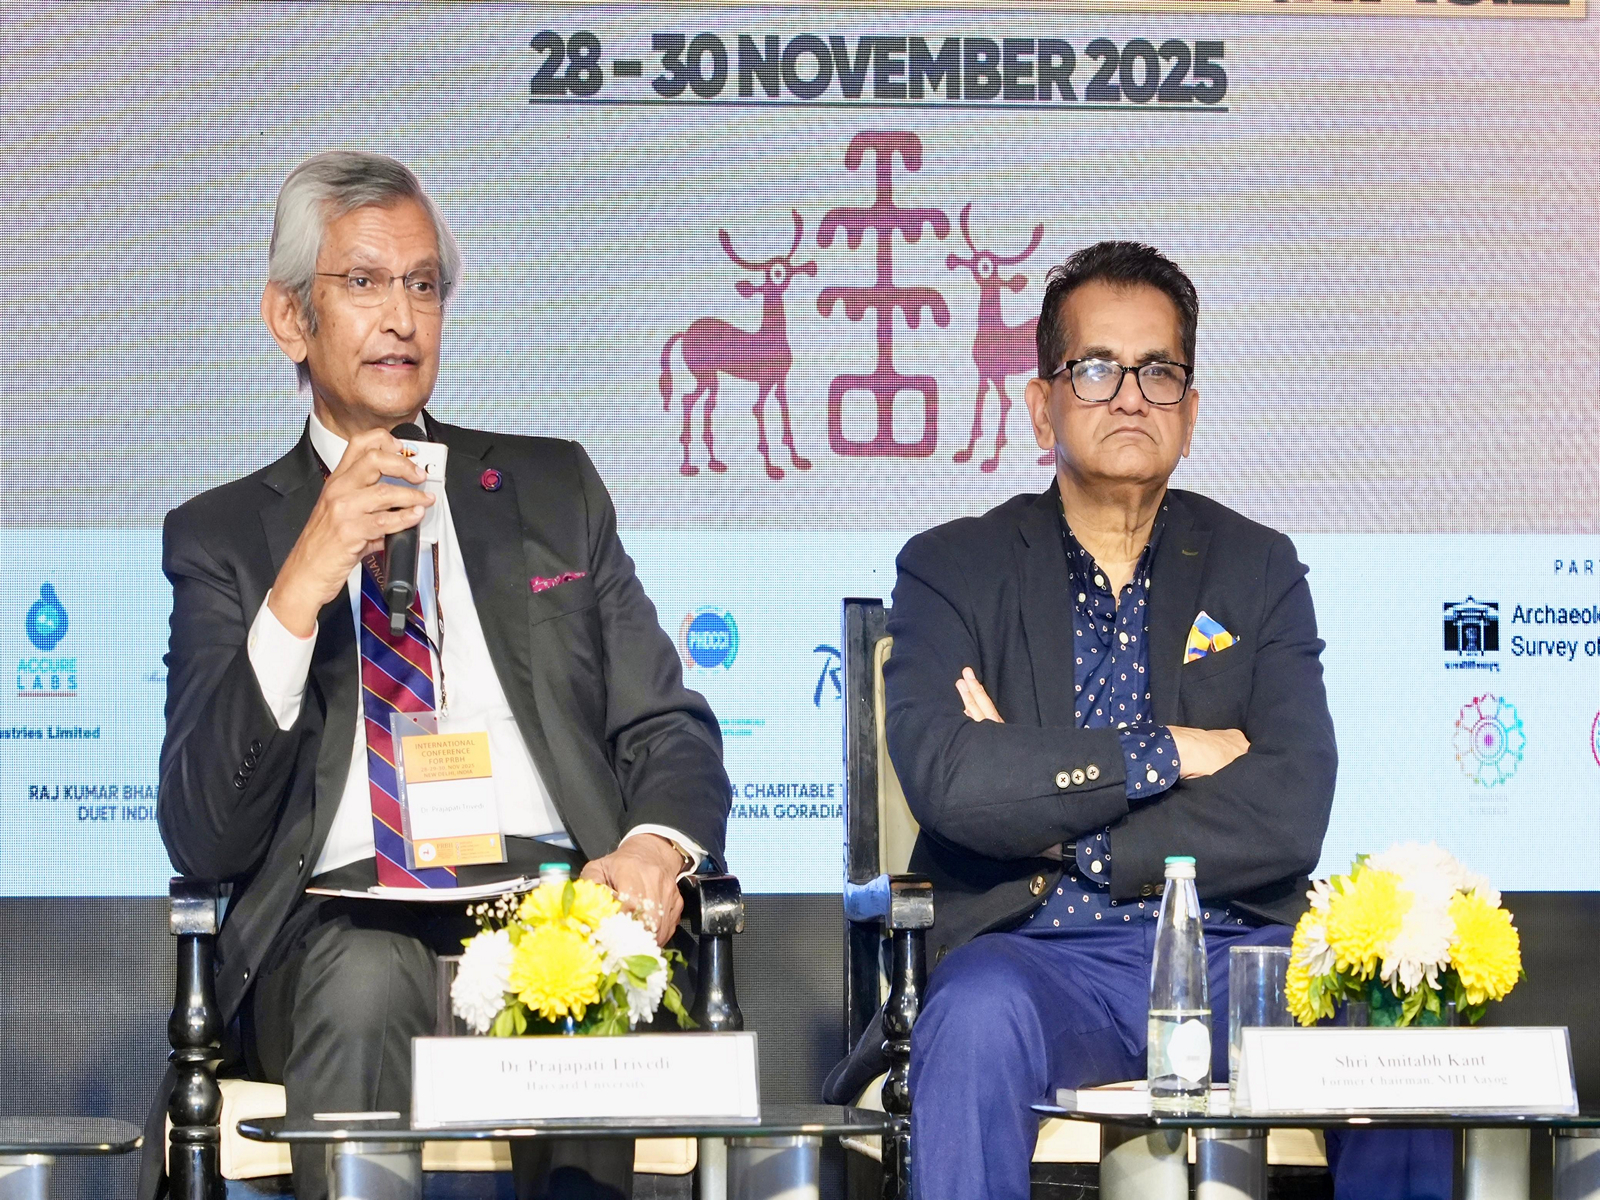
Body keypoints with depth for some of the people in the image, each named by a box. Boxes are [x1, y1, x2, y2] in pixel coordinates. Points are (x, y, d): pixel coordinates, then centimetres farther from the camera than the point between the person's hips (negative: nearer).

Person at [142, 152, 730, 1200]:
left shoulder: (553, 487, 22)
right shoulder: (223, 535, 14)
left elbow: (669, 729, 17)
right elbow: (202, 839, 2)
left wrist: (656, 843, -9)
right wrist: (299, 591, -11)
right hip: (338, 926, -1)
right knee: (364, 980, -36)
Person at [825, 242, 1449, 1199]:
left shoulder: (1258, 569, 13)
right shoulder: (953, 570, 9)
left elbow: (1288, 816, -2)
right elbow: (947, 780, -11)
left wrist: (1059, 829, -7)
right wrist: (1174, 754, -6)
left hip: (1232, 951, 2)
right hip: (1036, 953, -1)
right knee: (976, 1018, -37)